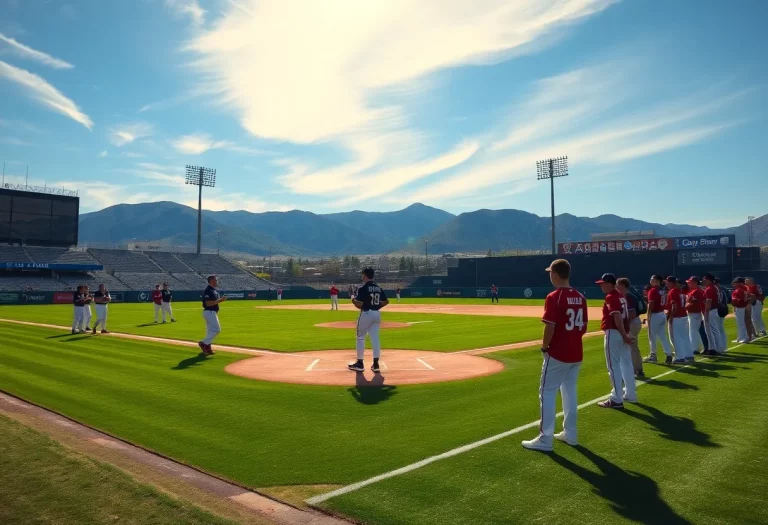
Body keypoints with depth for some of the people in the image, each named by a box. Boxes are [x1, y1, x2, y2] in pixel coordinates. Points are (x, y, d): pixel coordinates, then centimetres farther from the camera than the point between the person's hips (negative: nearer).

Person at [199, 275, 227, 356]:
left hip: (213, 312, 10)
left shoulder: (215, 290, 14)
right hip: (209, 312, -10)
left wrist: (221, 299, 2)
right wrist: (219, 300, -23)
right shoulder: (208, 290, -16)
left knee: (211, 331, 12)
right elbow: (208, 303, -23)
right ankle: (204, 343, -8)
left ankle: (207, 347, 17)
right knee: (216, 329, -11)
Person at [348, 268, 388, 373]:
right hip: (377, 314, 6)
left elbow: (359, 305, -17)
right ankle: (376, 364, 7)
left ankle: (360, 364, 10)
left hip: (366, 314, -6)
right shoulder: (378, 288, 9)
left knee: (361, 337, 7)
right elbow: (386, 301, 12)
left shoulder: (363, 288, -13)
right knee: (375, 338, 8)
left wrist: (353, 300, 2)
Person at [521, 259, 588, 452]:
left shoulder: (553, 297, -17)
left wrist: (544, 347, -6)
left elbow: (550, 327, -20)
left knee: (547, 393, 1)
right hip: (576, 353, 8)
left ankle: (545, 439, 3)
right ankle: (570, 434, 27)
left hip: (557, 353, -8)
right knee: (569, 392, 18)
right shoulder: (580, 297, 7)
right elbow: (583, 327, 11)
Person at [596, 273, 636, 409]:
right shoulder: (621, 296, 15)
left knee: (613, 366, -4)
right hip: (622, 334, 10)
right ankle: (630, 395, 26)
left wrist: (624, 335, -22)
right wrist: (625, 335, 11)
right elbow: (624, 316, 13)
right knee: (626, 364, 16)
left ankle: (616, 399, -1)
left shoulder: (610, 297, -14)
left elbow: (617, 317, -22)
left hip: (613, 334, -10)